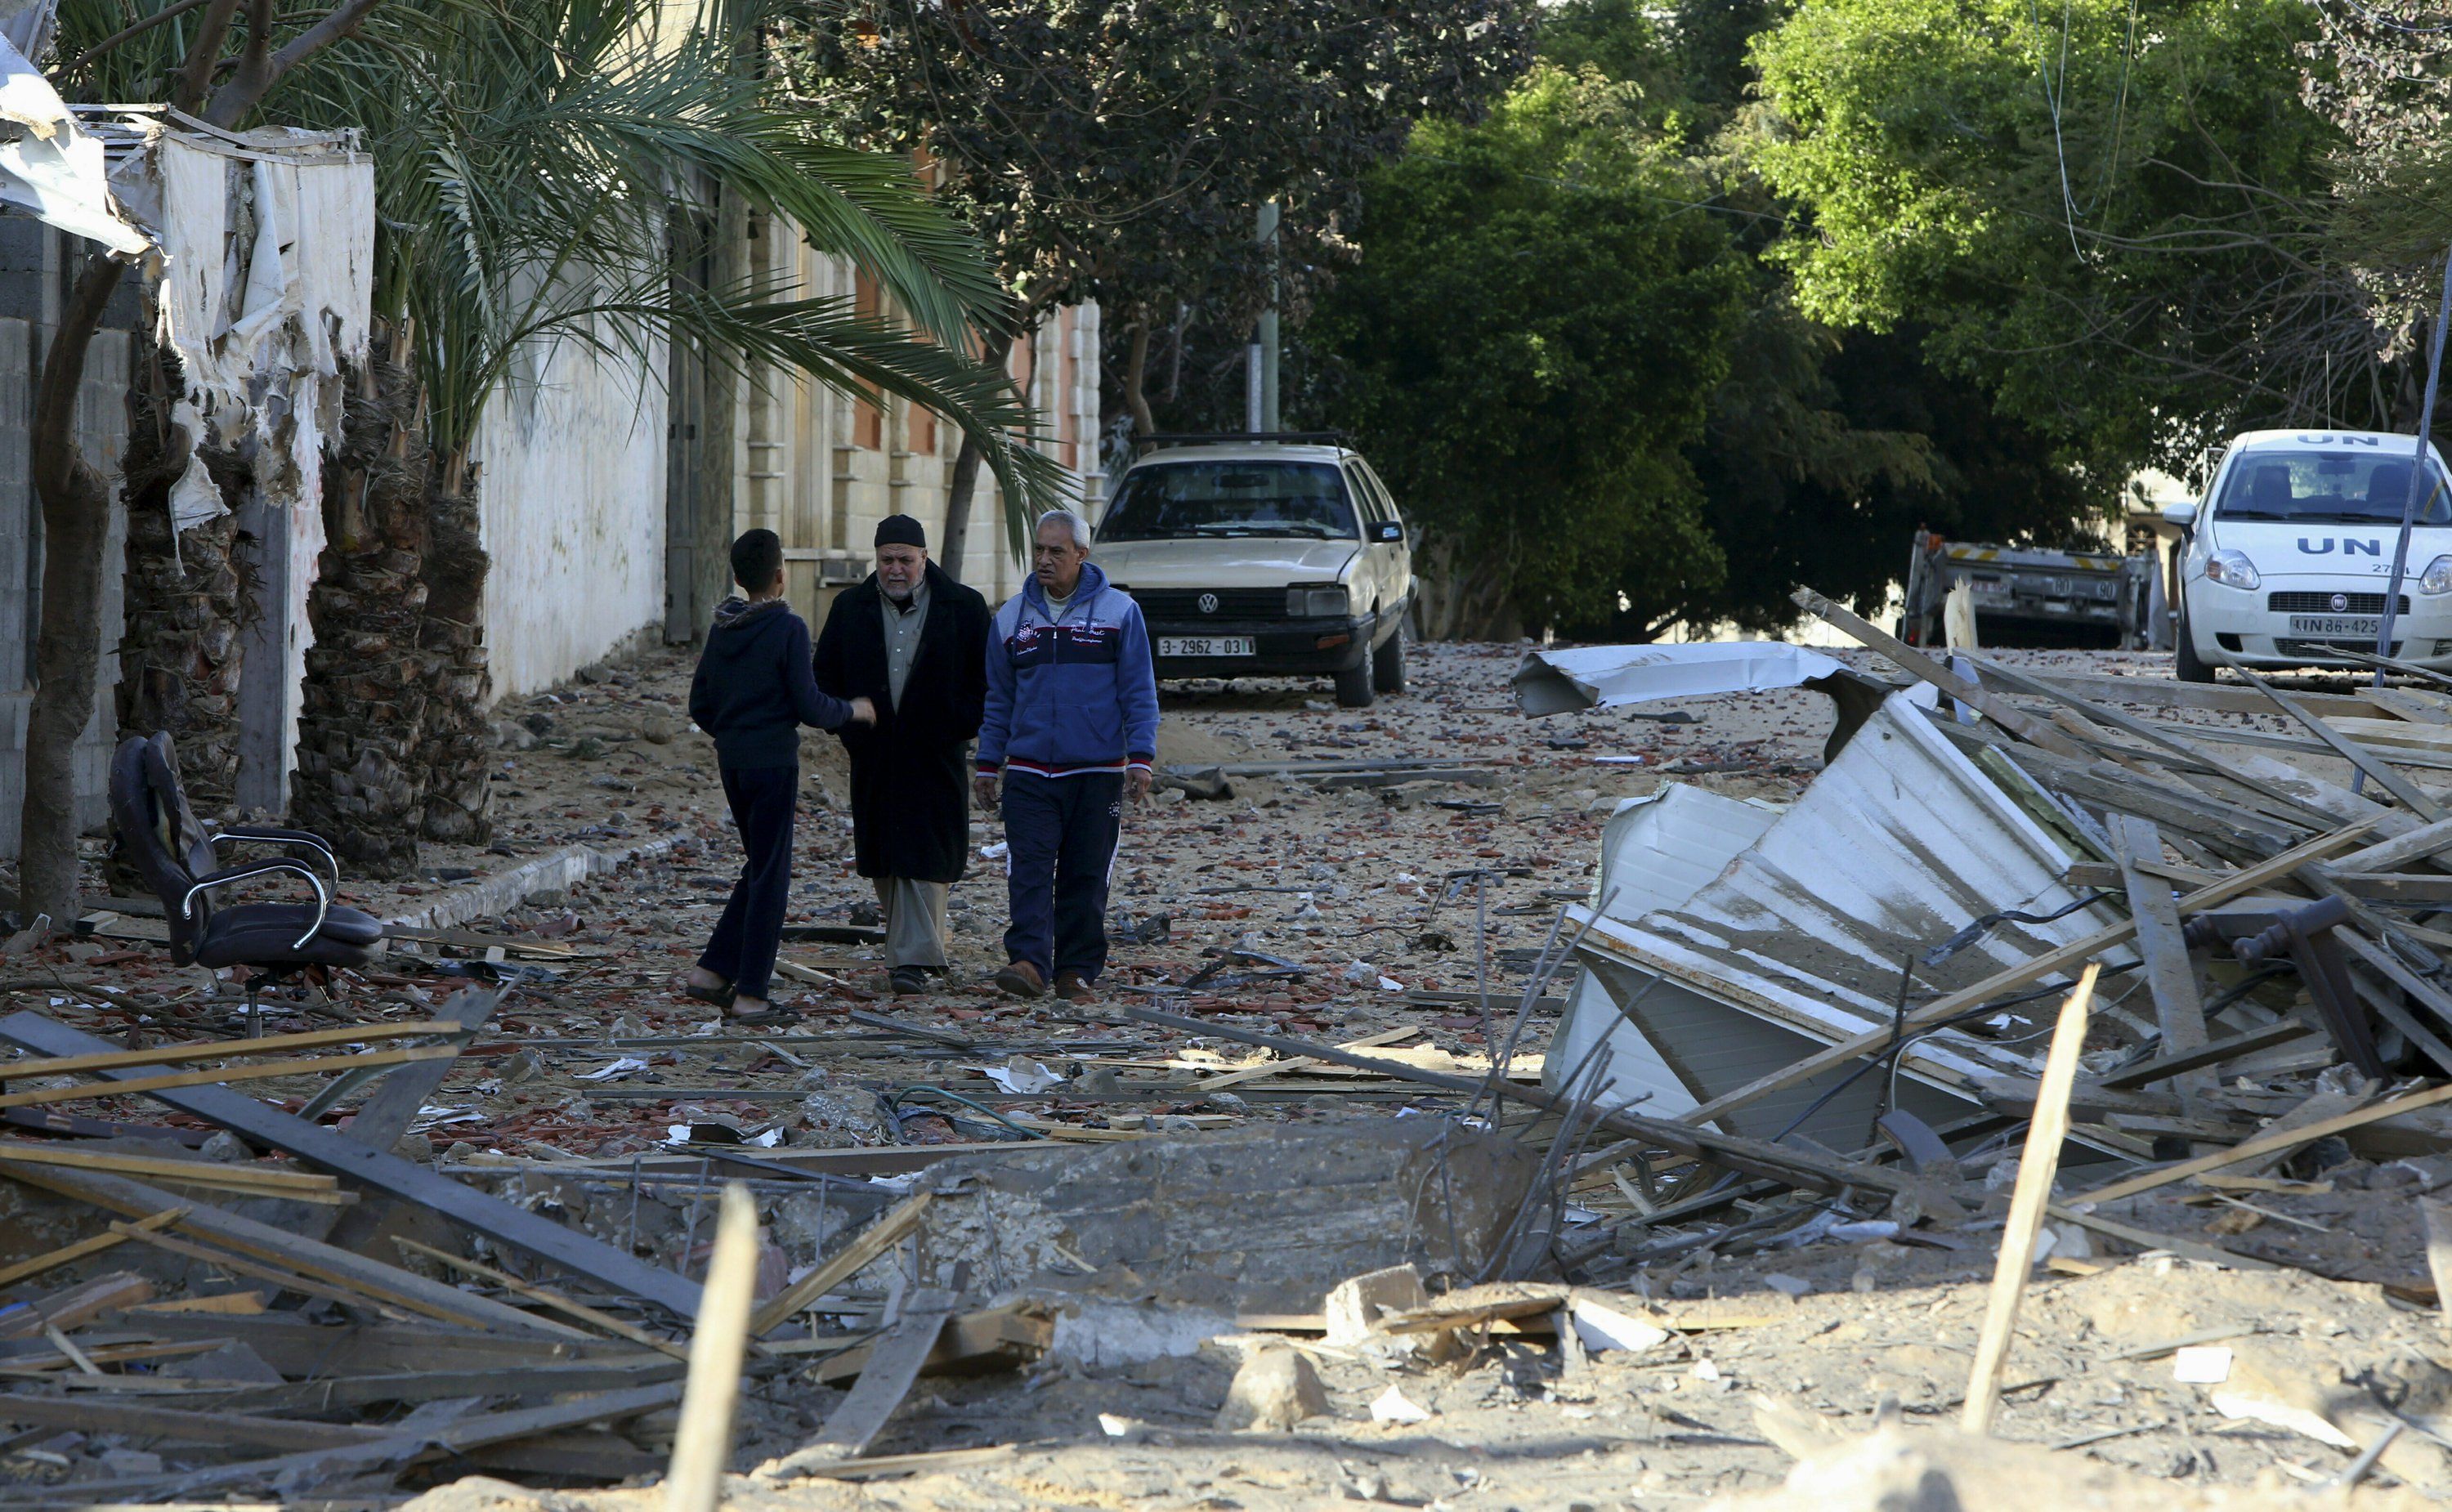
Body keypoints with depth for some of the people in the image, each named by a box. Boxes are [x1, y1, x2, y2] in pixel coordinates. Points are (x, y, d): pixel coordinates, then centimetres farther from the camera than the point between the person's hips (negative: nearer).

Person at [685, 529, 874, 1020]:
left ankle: (712, 971, 12)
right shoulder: (787, 629, -13)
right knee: (769, 875, 0)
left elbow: (700, 707, 12)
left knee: (759, 869, 18)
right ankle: (749, 993, 0)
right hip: (773, 762, -7)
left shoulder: (722, 629, 7)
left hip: (731, 760, 7)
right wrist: (851, 711, 5)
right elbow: (809, 706, -14)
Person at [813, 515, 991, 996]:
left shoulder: (963, 608, 1)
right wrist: (849, 729, 7)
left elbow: (986, 681, 5)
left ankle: (913, 960, -12)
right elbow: (826, 676, 17)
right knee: (885, 862, 8)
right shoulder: (850, 608, 9)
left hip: (936, 757, -4)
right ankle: (921, 950, 22)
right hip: (874, 757, 4)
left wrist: (959, 729, -5)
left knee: (924, 859, -10)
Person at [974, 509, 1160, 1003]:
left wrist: (1141, 758, -6)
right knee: (1029, 869, -12)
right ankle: (1029, 961, -18)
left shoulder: (1119, 611, 2)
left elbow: (1139, 692, 2)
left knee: (1087, 877, 3)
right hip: (1029, 771, 1)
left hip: (1098, 772, -1)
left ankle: (1077, 970, 10)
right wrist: (987, 764, 12)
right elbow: (998, 699, 16)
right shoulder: (1011, 617, 10)